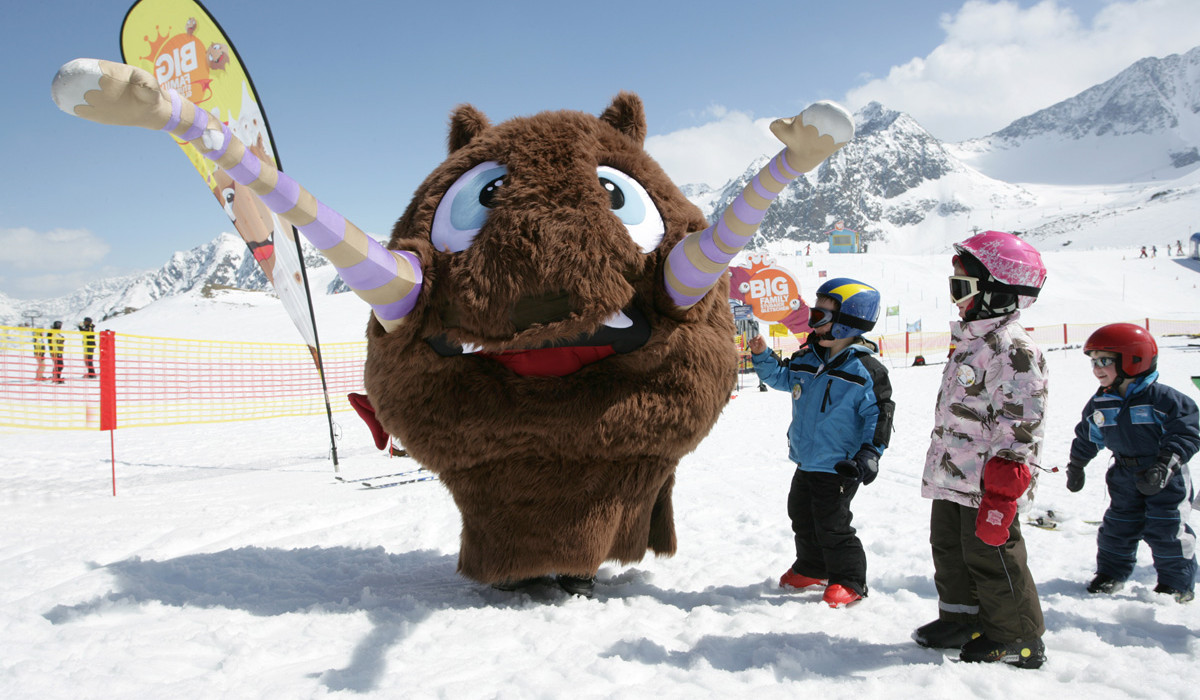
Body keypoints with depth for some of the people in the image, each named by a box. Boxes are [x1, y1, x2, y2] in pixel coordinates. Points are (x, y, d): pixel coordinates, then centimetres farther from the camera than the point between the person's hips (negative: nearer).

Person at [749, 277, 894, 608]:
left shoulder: (865, 369, -14)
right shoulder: (806, 359, 5)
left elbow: (878, 413, -13)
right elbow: (781, 377, 20)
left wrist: (870, 451, -19)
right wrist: (762, 357, 4)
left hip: (839, 466, -8)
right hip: (806, 460, 8)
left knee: (832, 524, -3)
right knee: (802, 516, 18)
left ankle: (848, 581, 14)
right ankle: (812, 568, 37)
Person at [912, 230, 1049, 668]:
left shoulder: (1013, 349, -19)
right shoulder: (970, 338, 13)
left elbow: (1019, 427, -22)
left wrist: (1001, 495, -24)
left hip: (987, 483, -10)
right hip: (953, 478, 10)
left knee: (991, 556, 1)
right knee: (949, 549, 18)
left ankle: (1019, 639, 17)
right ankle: (961, 619, 34)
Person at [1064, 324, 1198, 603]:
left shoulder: (1162, 398, -18)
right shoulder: (1100, 403, -1)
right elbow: (1087, 436, 13)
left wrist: (1164, 467, -29)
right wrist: (1076, 466, 17)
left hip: (1166, 479, -5)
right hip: (1125, 476, 5)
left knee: (1166, 531, -1)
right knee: (1118, 526, 9)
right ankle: (1111, 574, 27)